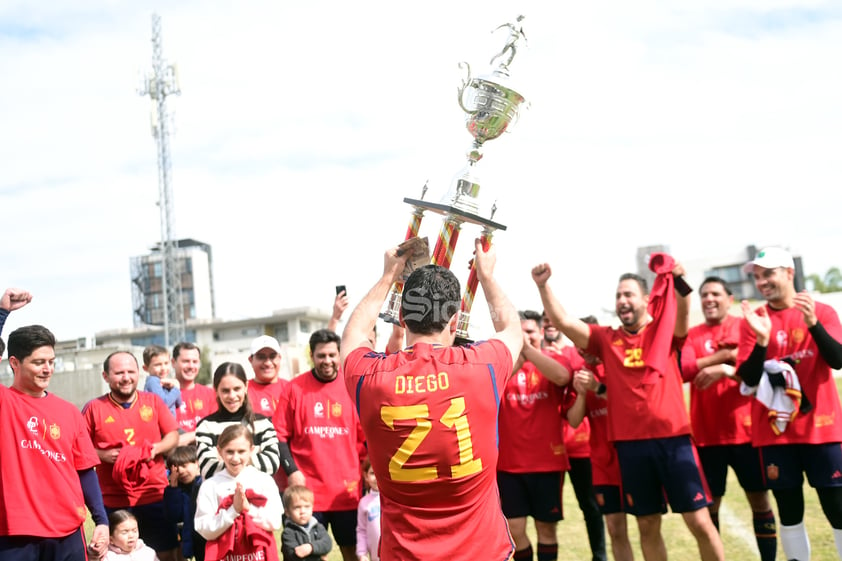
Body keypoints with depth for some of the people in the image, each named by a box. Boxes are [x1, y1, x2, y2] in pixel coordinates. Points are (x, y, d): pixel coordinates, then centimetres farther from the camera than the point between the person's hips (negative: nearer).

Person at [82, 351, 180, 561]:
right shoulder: (94, 408, 0)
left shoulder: (153, 401, 6)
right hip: (112, 500, -1)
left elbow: (173, 436, 8)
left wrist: (156, 448, -11)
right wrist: (103, 455, -17)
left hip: (154, 495, 1)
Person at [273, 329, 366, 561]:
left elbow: (365, 437, 7)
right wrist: (291, 471, -7)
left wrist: (361, 471, 0)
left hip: (347, 489, 1)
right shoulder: (295, 388, 0)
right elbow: (280, 435, 1)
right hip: (308, 489, -1)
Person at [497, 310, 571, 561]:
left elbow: (561, 376, -22)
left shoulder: (555, 360, 1)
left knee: (546, 526, 8)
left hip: (547, 460, -1)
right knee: (515, 529, 0)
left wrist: (527, 347, -31)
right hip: (509, 462, 1)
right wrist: (515, 355, -30)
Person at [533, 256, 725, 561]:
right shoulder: (606, 339, 8)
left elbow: (683, 311, -17)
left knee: (699, 521, 0)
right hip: (630, 444, 2)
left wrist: (679, 281, -37)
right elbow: (563, 321, 0)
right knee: (648, 526, 11)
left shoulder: (666, 330, 3)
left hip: (673, 439, -2)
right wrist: (543, 286, -13)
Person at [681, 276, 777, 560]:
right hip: (707, 434, 1)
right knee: (709, 503, 4)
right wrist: (725, 354, -13)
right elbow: (683, 370, -10)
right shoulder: (692, 335, 7)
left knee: (759, 498, 6)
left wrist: (726, 369, -22)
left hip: (745, 430, -1)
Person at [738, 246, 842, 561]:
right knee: (789, 511, 6)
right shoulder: (752, 320, 2)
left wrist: (813, 323, -24)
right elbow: (749, 378, -5)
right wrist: (762, 338, -20)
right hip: (775, 431, 1)